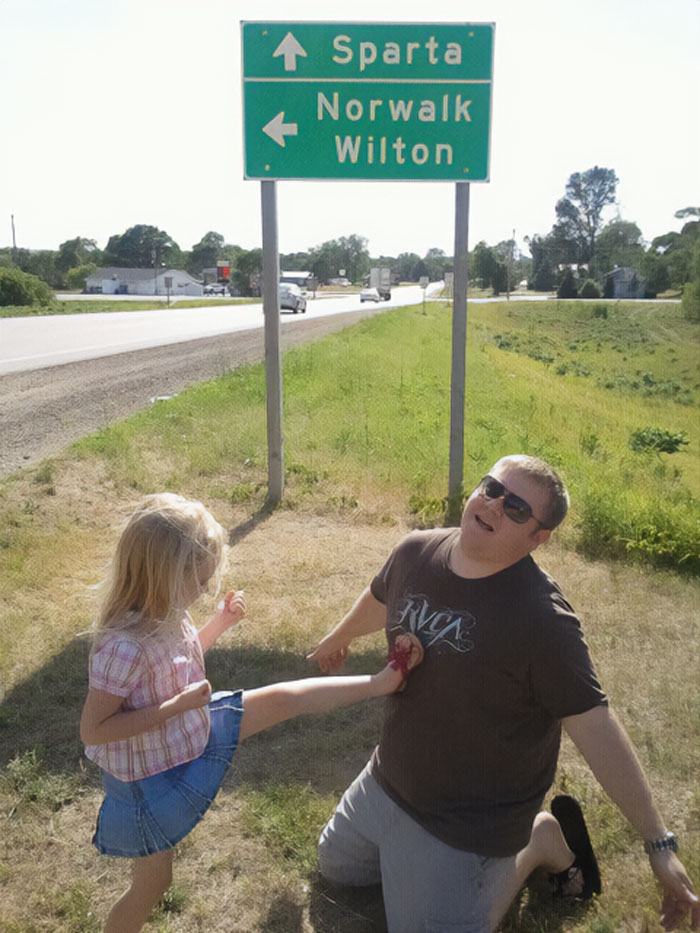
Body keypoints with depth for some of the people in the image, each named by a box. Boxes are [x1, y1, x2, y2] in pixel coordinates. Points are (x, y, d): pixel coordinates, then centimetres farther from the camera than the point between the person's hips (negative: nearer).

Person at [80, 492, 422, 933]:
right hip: (151, 778, -7)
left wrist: (219, 624, -6)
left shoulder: (167, 613, -11)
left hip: (192, 736, 7)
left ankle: (381, 682, 13)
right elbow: (93, 730, -31)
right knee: (153, 882, 13)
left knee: (282, 699, 2)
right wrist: (177, 705, -33)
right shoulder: (124, 646, -37)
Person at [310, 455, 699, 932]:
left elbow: (595, 727, -24)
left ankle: (539, 840, 19)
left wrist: (660, 844, -23)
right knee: (335, 865, 27)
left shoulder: (543, 619, -29)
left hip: (468, 823, -6)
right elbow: (379, 602, 11)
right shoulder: (416, 552, -11)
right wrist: (340, 637, 30)